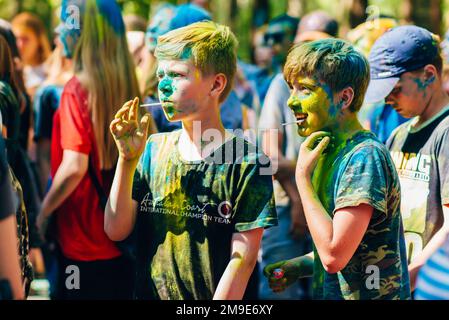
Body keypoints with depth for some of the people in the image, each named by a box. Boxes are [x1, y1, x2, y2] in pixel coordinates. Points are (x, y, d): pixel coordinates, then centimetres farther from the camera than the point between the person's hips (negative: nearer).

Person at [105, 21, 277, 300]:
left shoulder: (248, 164, -11)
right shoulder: (153, 149, 2)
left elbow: (243, 258, -14)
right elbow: (116, 230, -3)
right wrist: (127, 160, -12)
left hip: (210, 296, -4)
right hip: (147, 292, 4)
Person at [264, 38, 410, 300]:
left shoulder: (365, 156, -19)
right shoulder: (330, 150, 8)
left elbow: (334, 255, -25)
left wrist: (303, 177, -19)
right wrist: (298, 267, 2)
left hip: (369, 295, -8)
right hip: (329, 294, 8)